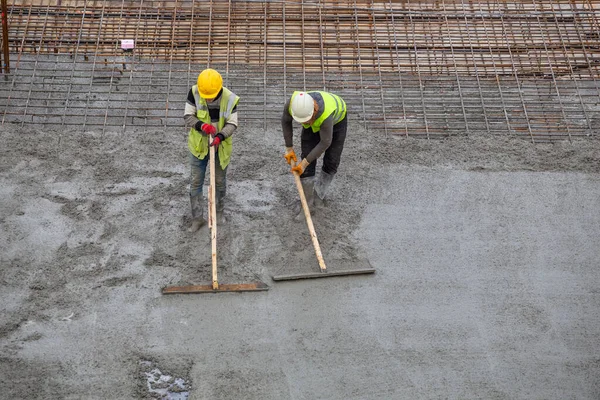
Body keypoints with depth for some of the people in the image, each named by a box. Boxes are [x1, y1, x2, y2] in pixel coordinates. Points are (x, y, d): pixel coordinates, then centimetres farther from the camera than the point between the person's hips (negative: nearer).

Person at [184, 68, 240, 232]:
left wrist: (220, 136, -34)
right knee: (196, 182, 5)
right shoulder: (194, 93, -19)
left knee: (220, 180, 17)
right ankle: (198, 217, 17)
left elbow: (232, 124, -16)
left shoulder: (230, 98, -20)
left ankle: (218, 204, 46)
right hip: (199, 145, 0)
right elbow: (188, 117, -15)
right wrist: (201, 125, -34)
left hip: (220, 146, 0)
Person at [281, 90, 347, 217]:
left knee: (331, 161, -2)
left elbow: (325, 142, -32)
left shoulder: (326, 114, -47)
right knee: (308, 164, -6)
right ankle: (307, 202, 4)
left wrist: (304, 163, -28)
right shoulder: (293, 103, -36)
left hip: (337, 120, -3)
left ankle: (319, 193, 22)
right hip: (313, 122, 3)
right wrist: (289, 148, -10)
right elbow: (286, 121, -14)